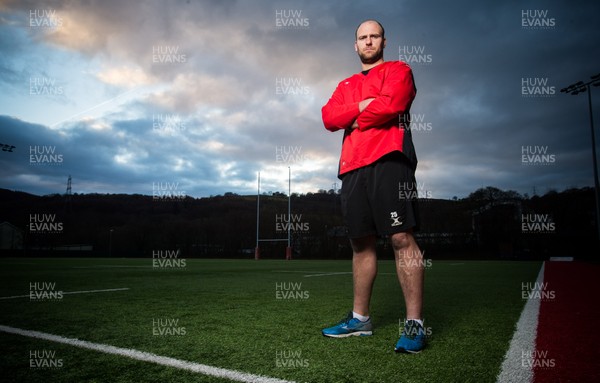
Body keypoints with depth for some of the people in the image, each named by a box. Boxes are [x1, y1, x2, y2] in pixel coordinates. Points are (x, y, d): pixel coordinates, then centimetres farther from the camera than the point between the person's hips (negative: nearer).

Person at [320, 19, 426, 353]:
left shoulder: (398, 70, 12)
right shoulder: (346, 85, 27)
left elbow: (392, 104, -9)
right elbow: (329, 118, 9)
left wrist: (354, 119, 3)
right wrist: (363, 105, -4)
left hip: (388, 160, -5)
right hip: (353, 167, 6)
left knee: (402, 238, -13)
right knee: (361, 243, 7)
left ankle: (415, 323, -8)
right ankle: (360, 318, 17)